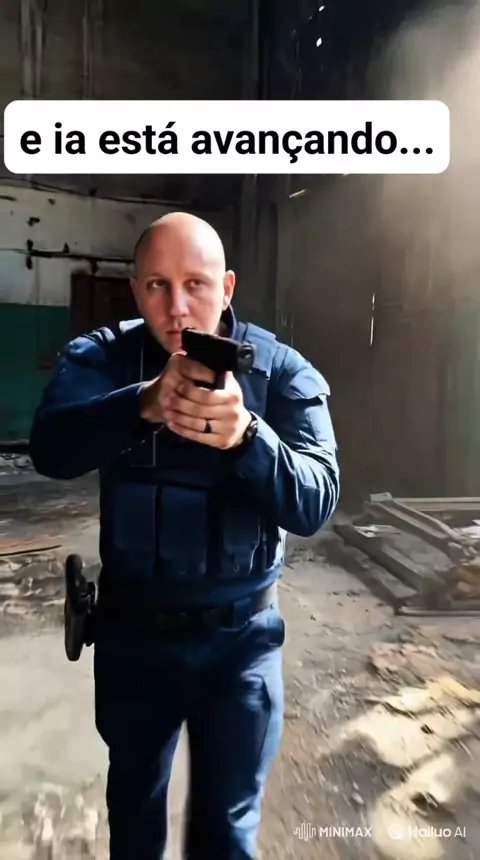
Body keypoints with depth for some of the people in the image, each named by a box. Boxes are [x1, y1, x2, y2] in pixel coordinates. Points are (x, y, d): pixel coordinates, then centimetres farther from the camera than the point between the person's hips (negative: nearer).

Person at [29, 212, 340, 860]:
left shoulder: (284, 372, -12)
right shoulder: (101, 357, -8)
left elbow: (316, 503, -21)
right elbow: (52, 450, -25)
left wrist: (244, 436, -40)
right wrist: (145, 404, -43)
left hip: (240, 635, -1)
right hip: (132, 629, 2)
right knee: (133, 800, 27)